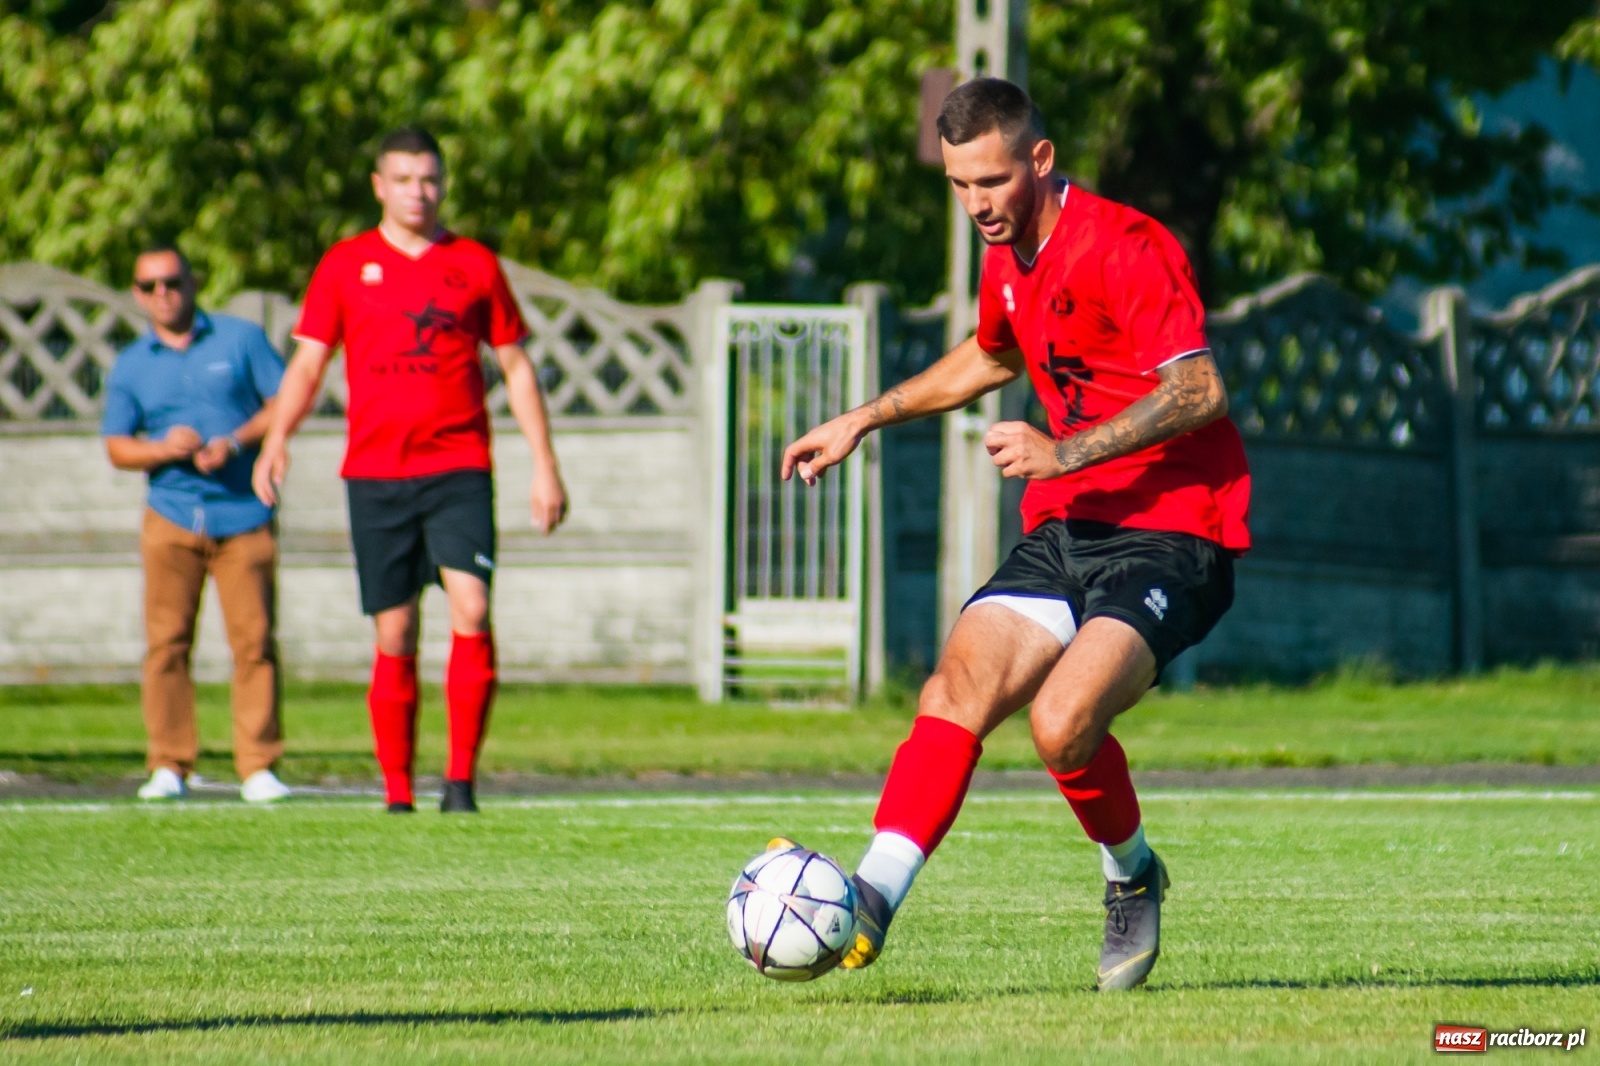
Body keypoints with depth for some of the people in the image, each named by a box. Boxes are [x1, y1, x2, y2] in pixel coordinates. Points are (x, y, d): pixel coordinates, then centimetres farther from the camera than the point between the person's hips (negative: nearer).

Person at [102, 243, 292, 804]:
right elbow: (116, 446, 9)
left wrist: (236, 443, -11)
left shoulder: (241, 338, 7)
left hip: (243, 511, -1)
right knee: (166, 641, -5)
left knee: (254, 639, -6)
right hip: (171, 516, 1)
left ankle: (258, 766, -2)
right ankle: (169, 767, 0)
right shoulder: (131, 365, 12)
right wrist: (163, 449, -11)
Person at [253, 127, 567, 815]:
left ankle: (461, 778, -13)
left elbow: (516, 369, 13)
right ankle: (397, 794, 9)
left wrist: (544, 465, 8)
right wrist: (276, 440, -10)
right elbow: (308, 364, 7)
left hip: (458, 470, 0)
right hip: (374, 474, 0)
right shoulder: (345, 265, 8)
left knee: (470, 609, -18)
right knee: (394, 639, 1)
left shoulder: (475, 265, 8)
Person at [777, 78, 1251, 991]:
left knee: (1061, 723, -24)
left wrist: (1065, 454, -30)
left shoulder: (1125, 248, -15)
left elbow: (1199, 391, -24)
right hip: (1065, 529, 8)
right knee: (957, 689, -13)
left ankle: (1132, 877, 5)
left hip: (1172, 531, -8)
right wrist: (864, 421, 33)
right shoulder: (1009, 260, 13)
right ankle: (872, 900, -20)